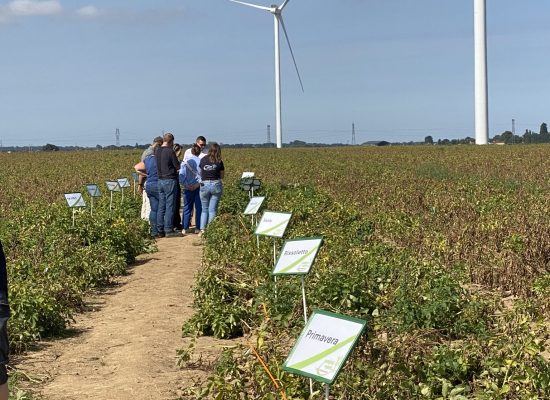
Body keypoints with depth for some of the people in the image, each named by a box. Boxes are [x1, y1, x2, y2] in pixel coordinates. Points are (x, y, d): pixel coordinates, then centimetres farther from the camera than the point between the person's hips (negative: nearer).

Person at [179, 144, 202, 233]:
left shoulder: (185, 162, -3)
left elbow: (181, 176, -8)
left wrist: (187, 185, -6)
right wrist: (198, 183, -10)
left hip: (188, 188, 1)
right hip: (199, 188, -1)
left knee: (187, 208, 10)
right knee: (199, 208, 7)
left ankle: (185, 228, 10)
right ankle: (198, 228, 7)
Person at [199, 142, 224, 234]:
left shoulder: (203, 160, 0)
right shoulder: (219, 162, -3)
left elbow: (200, 173, 10)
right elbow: (222, 176, 5)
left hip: (204, 185, 1)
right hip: (216, 185, -1)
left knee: (204, 209, 13)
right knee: (213, 210, 4)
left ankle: (202, 229, 4)